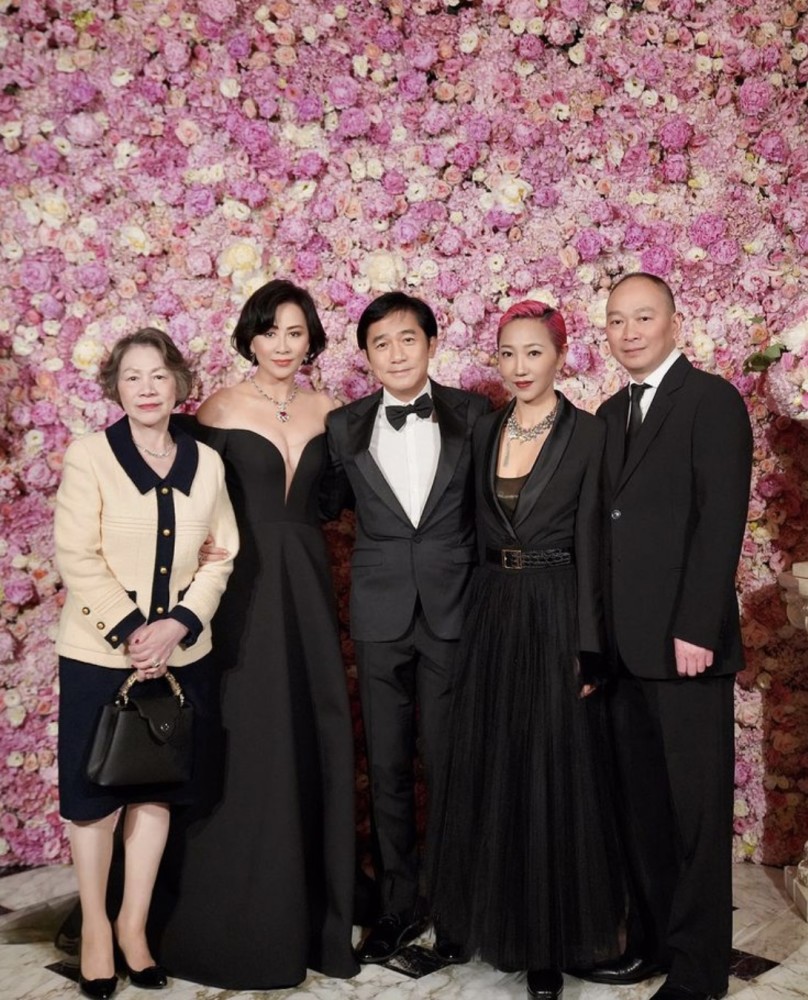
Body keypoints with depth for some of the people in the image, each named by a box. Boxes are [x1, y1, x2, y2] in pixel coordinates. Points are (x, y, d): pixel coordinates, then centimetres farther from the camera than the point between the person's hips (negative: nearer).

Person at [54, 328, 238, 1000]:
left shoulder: (205, 462, 4)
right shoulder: (89, 456, -6)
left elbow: (220, 555, 3)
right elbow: (79, 559, -11)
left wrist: (178, 624, -10)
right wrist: (130, 632, -17)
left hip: (181, 655, 3)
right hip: (99, 654, -3)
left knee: (156, 790, 12)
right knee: (95, 793, 9)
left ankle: (135, 924, 29)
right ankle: (95, 925, 27)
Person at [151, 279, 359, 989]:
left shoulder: (327, 412, 8)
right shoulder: (219, 410, -2)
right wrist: (202, 555, -18)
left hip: (307, 584, 4)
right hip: (241, 585, -4)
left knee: (316, 740, 7)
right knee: (248, 747, 0)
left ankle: (318, 915, 23)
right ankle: (242, 924, 17)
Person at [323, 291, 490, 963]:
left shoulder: (472, 414, 1)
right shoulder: (346, 427, 4)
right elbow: (331, 501, 16)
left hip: (453, 609, -1)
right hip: (380, 615, 2)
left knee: (451, 762, 6)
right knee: (387, 768, 9)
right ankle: (399, 904, 26)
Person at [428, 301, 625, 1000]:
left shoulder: (588, 434, -6)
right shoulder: (483, 432, 8)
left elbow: (590, 546, -9)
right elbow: (476, 532, 10)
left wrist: (587, 648, -12)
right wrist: (475, 619, 5)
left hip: (556, 616, -5)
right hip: (490, 618, 5)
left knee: (552, 777, 3)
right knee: (490, 773, 12)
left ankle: (551, 941, 19)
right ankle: (499, 920, 31)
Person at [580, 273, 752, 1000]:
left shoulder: (712, 400, -6)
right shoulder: (612, 413, 15)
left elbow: (721, 522, -14)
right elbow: (609, 523, 13)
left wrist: (695, 630, -19)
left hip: (685, 640, -7)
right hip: (625, 642, 7)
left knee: (696, 809, 4)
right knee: (641, 804, 15)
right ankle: (650, 939, 29)